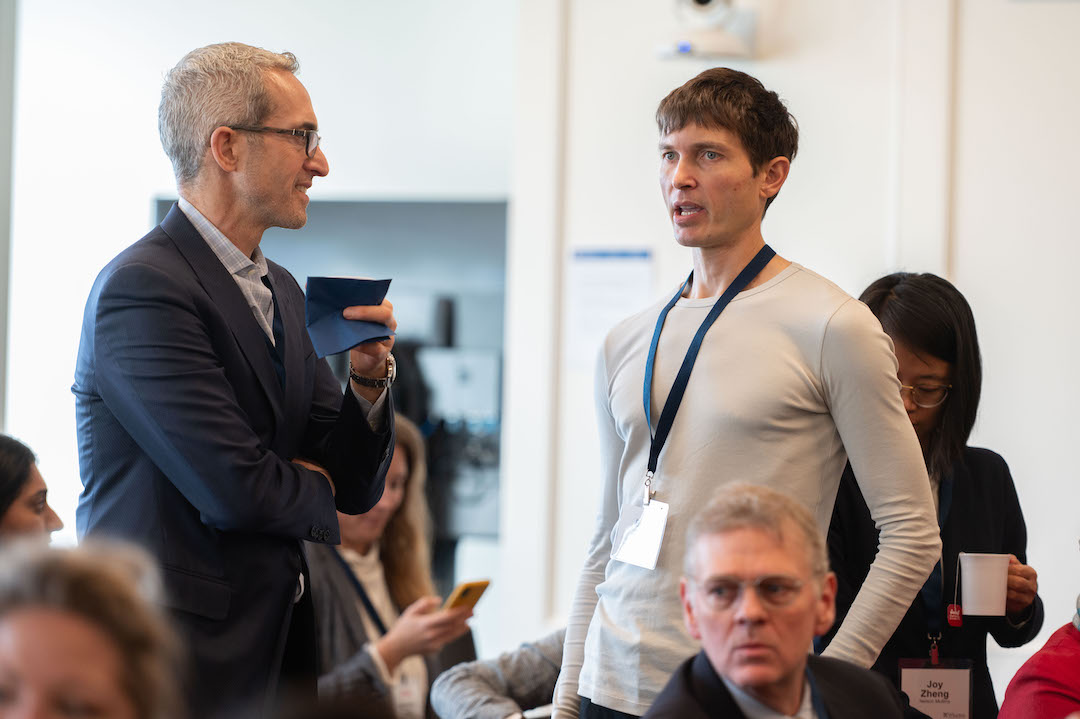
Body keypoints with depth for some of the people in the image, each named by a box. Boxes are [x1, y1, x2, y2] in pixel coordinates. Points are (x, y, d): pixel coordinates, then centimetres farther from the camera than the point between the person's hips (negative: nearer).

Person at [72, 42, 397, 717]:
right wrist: (311, 488, 1)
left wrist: (370, 379, -6)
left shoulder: (282, 292, 13)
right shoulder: (142, 287, -16)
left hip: (279, 648, 8)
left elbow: (355, 488, 12)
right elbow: (234, 490, -21)